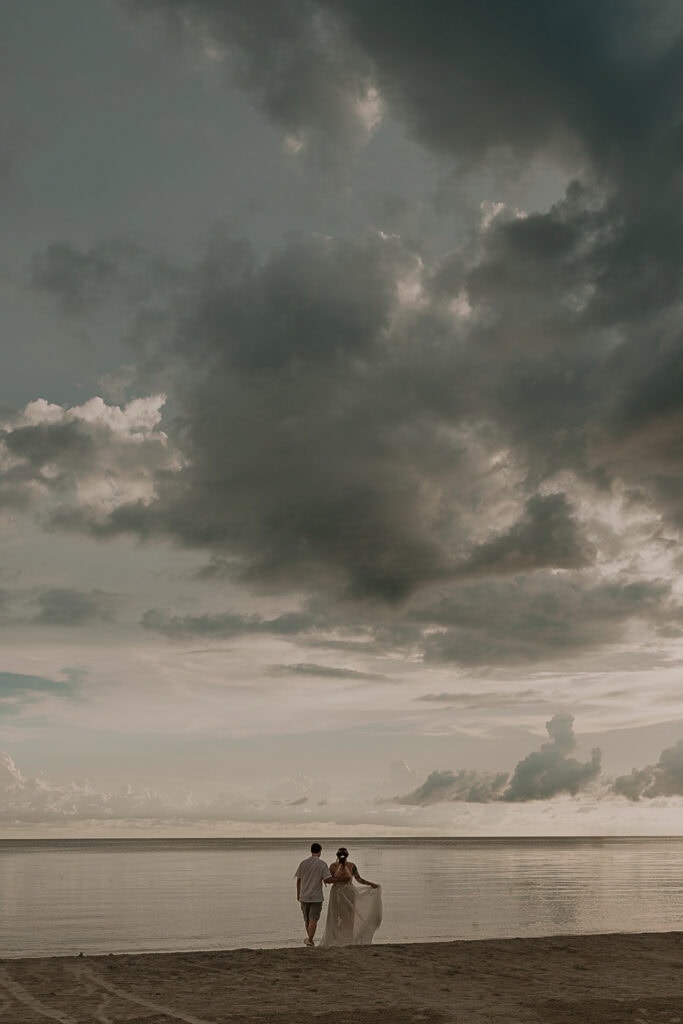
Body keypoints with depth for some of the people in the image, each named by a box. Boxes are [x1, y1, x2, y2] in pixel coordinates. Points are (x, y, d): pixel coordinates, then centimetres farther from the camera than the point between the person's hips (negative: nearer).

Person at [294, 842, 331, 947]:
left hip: (304, 896, 4)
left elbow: (298, 880, 6)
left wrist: (298, 894, 16)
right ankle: (310, 940, -10)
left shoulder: (303, 863, 2)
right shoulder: (322, 864, -8)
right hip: (316, 896, -4)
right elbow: (327, 879, -16)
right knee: (313, 919, -2)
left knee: (307, 919, 16)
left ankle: (310, 939, 27)